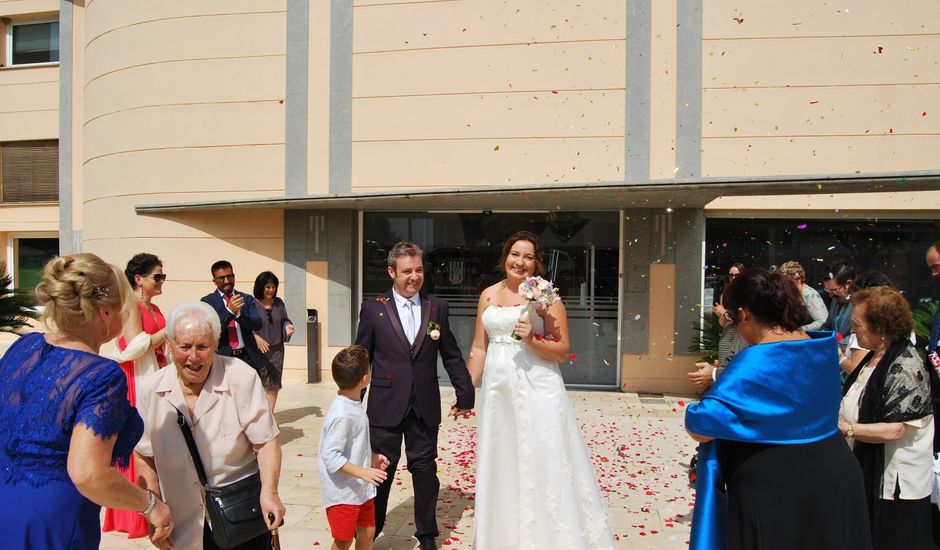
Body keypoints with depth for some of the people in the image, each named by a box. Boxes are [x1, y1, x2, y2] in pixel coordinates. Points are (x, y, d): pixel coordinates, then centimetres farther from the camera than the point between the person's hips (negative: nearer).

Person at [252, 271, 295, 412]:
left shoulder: (279, 303, 8)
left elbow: (284, 320, 15)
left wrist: (288, 326, -7)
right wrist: (256, 337, -24)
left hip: (277, 349, 5)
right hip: (257, 350, -4)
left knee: (273, 385, 7)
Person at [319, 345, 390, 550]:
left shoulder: (353, 405, 3)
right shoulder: (341, 415, -27)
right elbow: (330, 456, -28)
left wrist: (371, 458, 9)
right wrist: (362, 472, -30)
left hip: (361, 488, 9)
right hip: (343, 492, -9)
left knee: (367, 532, 18)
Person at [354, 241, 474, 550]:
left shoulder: (437, 308, 3)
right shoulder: (373, 309, -3)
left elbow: (452, 356, 7)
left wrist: (465, 394, 5)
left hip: (425, 408, 2)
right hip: (385, 407, -2)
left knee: (425, 470, 14)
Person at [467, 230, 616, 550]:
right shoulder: (488, 295, 9)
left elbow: (563, 350, -5)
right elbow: (479, 348, 13)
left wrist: (532, 340, -20)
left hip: (537, 389, -4)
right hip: (498, 389, 5)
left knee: (541, 464, 0)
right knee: (501, 466, 14)